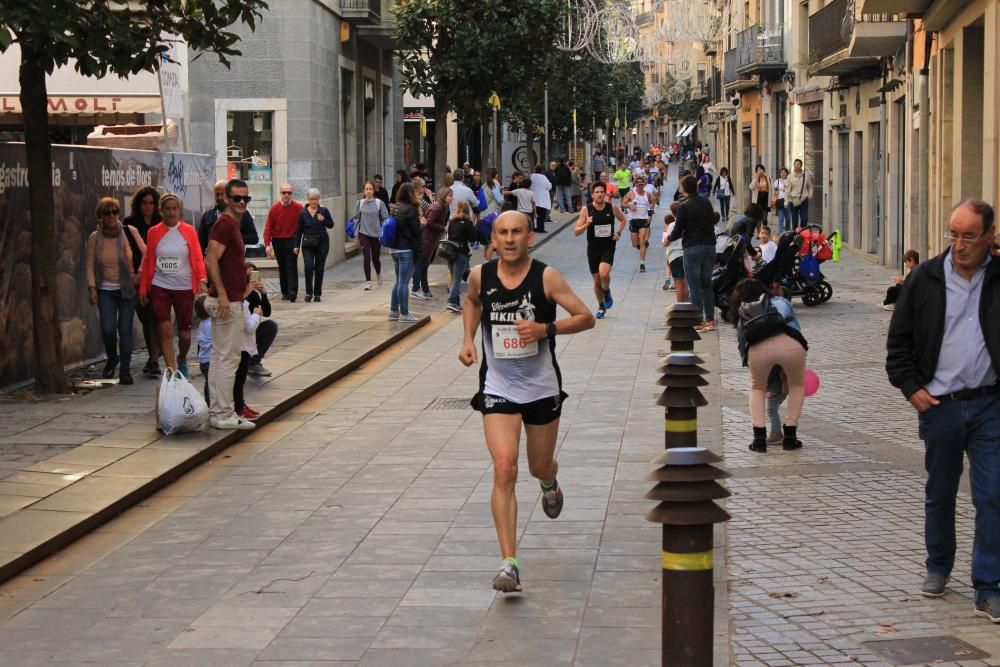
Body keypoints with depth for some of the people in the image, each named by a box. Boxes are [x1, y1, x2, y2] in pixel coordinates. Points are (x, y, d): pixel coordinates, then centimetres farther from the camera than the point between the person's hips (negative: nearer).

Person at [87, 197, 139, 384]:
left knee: (125, 329, -4)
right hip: (105, 290, 1)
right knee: (108, 329, -10)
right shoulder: (94, 238, 1)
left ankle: (125, 370, 7)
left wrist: (137, 273, -12)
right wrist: (92, 287, -3)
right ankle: (111, 359, 19)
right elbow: (90, 265, 5)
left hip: (126, 289, -1)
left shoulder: (128, 233, -5)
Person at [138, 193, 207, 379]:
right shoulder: (154, 232, 4)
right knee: (166, 332, -8)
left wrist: (202, 280, -17)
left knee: (185, 334, 8)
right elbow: (147, 262, 7)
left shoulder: (189, 231, 2)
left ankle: (182, 360, 38)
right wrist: (143, 288, 6)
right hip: (160, 288, 0)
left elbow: (197, 258, -2)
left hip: (184, 288, 0)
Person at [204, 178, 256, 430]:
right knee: (228, 358, -7)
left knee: (219, 357, 13)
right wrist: (222, 295, -27)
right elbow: (211, 260, -24)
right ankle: (224, 414, -4)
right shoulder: (225, 224, -15)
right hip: (226, 301, -11)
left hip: (227, 300, 11)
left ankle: (216, 411, 18)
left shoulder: (232, 225, 16)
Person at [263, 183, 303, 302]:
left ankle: (292, 291, -16)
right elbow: (268, 227, -2)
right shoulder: (275, 208, -1)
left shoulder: (298, 208, -4)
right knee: (282, 268, 8)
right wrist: (267, 244, -11)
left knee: (292, 267, -10)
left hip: (292, 242, -2)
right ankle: (285, 293, 14)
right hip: (278, 242, 2)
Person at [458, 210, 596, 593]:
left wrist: (545, 329, -24)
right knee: (504, 470, -15)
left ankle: (549, 484, 58)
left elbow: (586, 318, -9)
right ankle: (509, 563, -15)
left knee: (540, 467, 16)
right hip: (498, 388, 0)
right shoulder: (481, 276, -4)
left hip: (542, 387, 0)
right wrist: (469, 339, 6)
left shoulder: (546, 278, -12)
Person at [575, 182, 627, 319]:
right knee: (596, 280, 9)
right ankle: (601, 307, 30)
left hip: (608, 247, -1)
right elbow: (576, 232, -7)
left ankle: (607, 292, 7)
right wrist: (586, 224, -24)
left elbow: (622, 220, 17)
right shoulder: (586, 210, -8)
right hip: (593, 248, 1)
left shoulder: (612, 208, -5)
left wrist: (619, 233, 1)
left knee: (604, 274, -25)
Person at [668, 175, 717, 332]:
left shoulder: (684, 207, -11)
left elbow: (677, 232, -10)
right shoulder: (707, 203, 7)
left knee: (695, 287, -1)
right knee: (707, 284, 14)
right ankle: (710, 320, 16)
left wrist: (668, 239, 10)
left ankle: (697, 323, -2)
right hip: (710, 245, 6)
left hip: (693, 248, -6)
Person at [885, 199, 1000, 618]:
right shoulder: (925, 279, 1)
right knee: (939, 494, 14)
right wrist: (910, 387, -2)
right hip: (939, 406, 1)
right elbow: (898, 340, 6)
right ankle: (938, 567, 34)